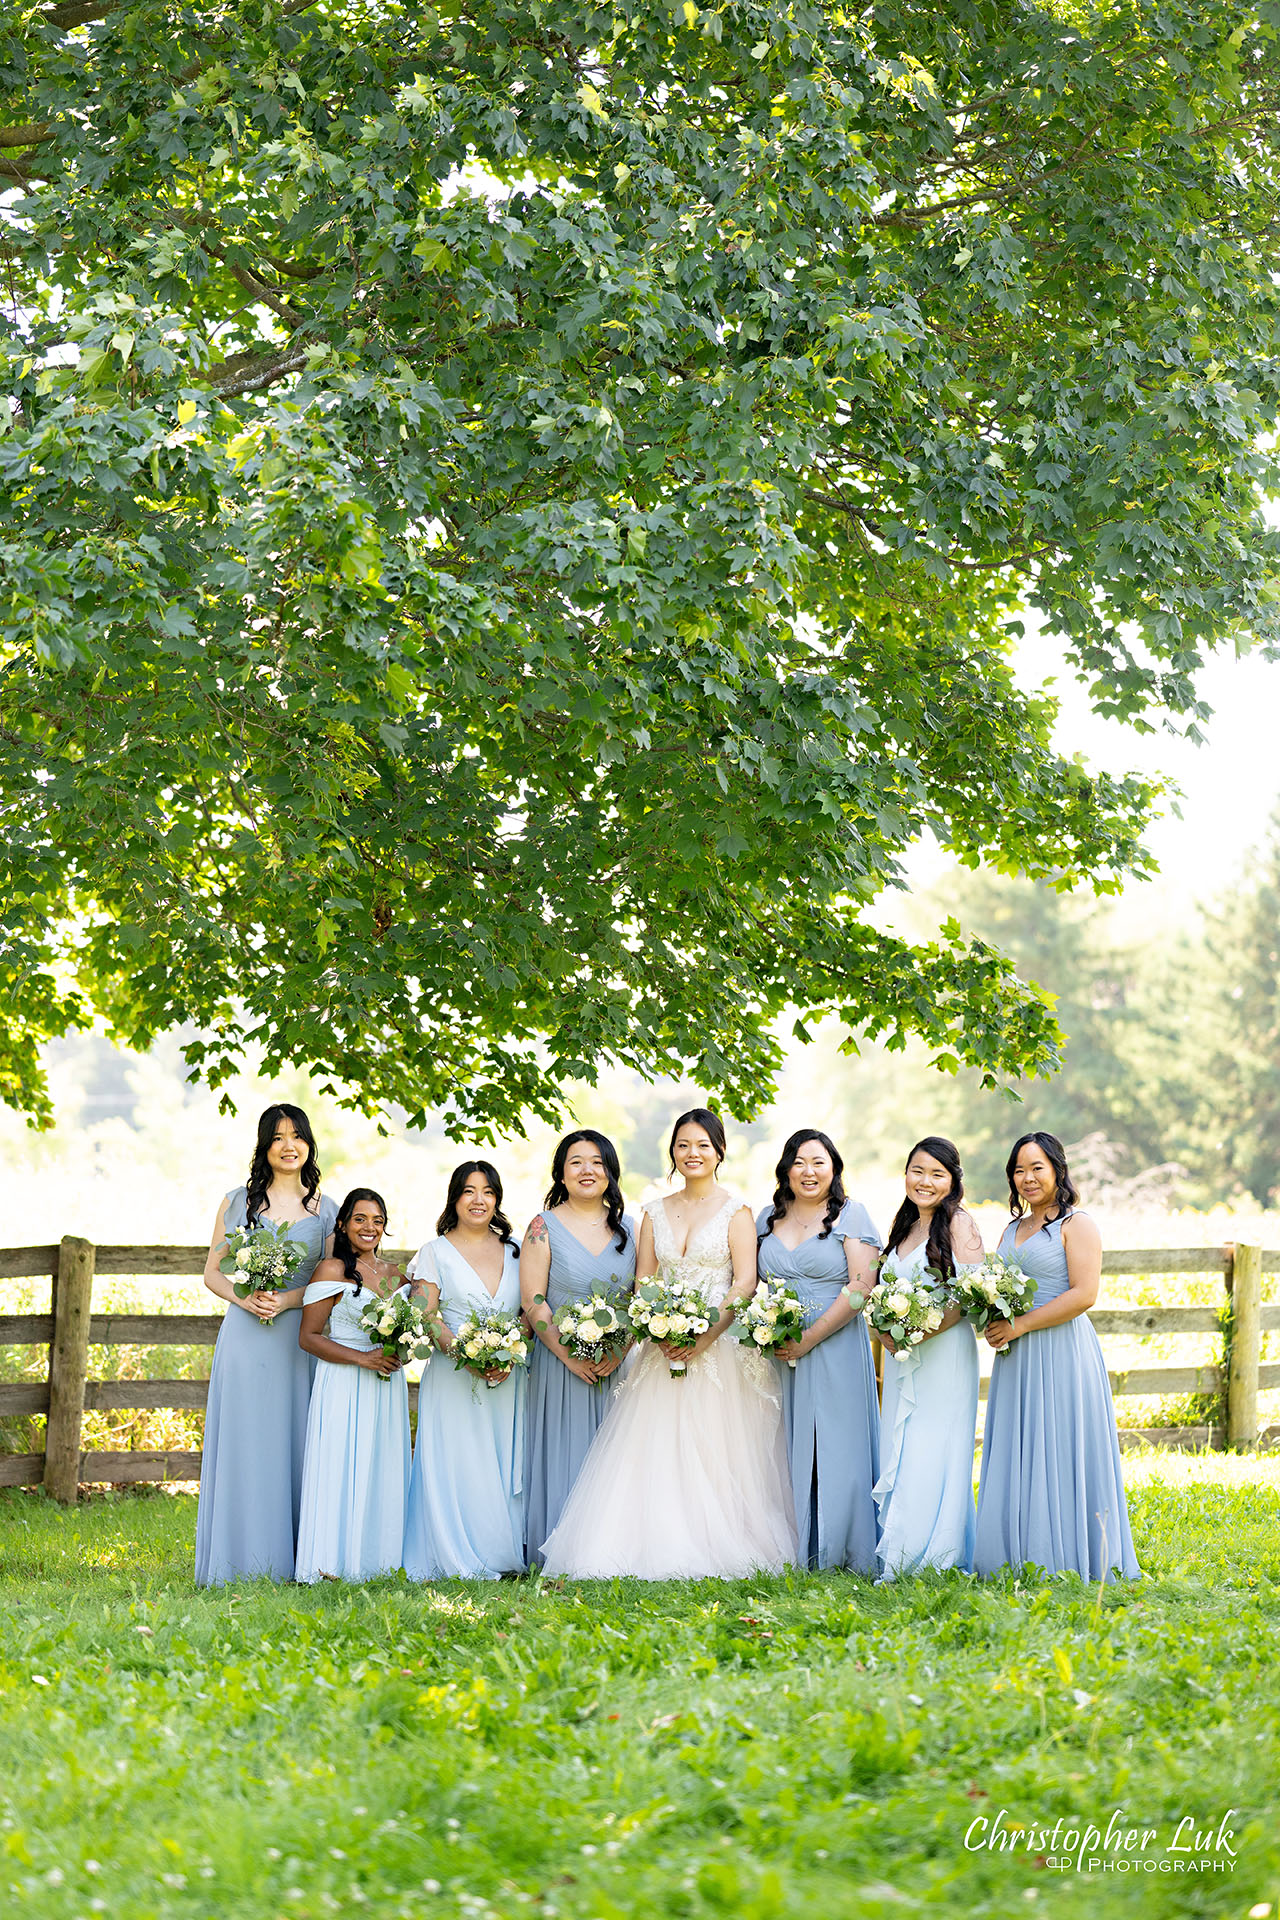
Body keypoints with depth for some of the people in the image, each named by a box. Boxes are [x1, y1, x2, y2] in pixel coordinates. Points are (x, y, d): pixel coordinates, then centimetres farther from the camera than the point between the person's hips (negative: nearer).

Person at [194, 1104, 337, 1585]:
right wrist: (245, 1298, -10)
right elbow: (213, 1273, 9)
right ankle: (240, 1561, 1)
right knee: (242, 1443, -3)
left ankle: (289, 1562, 4)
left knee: (292, 1443, -1)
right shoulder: (237, 1201, 9)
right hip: (244, 1336, 0)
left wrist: (289, 1299, -11)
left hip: (299, 1338, 1)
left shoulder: (326, 1210, 10)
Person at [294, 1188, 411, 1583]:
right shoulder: (332, 1270, -4)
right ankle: (333, 1564, -5)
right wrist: (362, 1358, -17)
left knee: (383, 1469, 4)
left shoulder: (396, 1273, 13)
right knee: (343, 1468, -8)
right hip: (344, 1386, -6)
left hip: (387, 1387, 6)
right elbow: (309, 1337, -8)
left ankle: (379, 1558, 10)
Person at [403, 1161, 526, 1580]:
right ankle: (459, 1558, -2)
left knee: (505, 1465, 1)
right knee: (457, 1465, -7)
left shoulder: (514, 1252, 12)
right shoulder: (436, 1252, 4)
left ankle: (502, 1555, 7)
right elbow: (425, 1317, -3)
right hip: (453, 1382, -3)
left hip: (507, 1378, 3)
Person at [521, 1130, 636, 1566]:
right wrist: (572, 1357, -14)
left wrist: (617, 1354, -9)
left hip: (616, 1367, 3)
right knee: (564, 1459, -3)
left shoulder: (628, 1230, 9)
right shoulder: (545, 1227, 0)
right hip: (560, 1364, -3)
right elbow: (533, 1303, -6)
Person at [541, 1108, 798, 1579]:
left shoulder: (735, 1212, 2)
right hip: (665, 1349, 4)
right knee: (658, 1450, -4)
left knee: (714, 1451, -7)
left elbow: (745, 1284, -6)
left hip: (720, 1347, -4)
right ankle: (659, 1549, -4)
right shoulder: (655, 1213, 13)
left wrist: (706, 1337, -17)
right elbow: (642, 1284, 9)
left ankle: (716, 1550, -3)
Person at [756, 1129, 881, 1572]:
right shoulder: (768, 1219, 13)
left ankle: (834, 1553, 2)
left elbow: (860, 1287, -9)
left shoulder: (850, 1214, -1)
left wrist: (808, 1340, -13)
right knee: (787, 1448, 3)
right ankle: (790, 1552, 8)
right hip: (778, 1351, 4)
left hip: (833, 1349, -4)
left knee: (834, 1448, -4)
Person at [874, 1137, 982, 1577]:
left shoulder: (960, 1223, -5)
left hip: (944, 1354, -7)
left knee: (931, 1455, -9)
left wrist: (922, 1331, -20)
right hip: (901, 1359, 7)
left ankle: (933, 1562, -6)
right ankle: (896, 1563, 7)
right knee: (896, 1455, 4)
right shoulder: (904, 1227, 17)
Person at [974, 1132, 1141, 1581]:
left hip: (1061, 1356, -7)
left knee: (1058, 1455, -6)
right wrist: (993, 1322, 3)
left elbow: (1083, 1294, -15)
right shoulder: (1013, 1230, 18)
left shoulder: (1076, 1225, -5)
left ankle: (1067, 1560, 0)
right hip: (1017, 1360, 7)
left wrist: (1020, 1325, -16)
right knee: (1016, 1457, 6)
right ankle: (1021, 1558, 9)